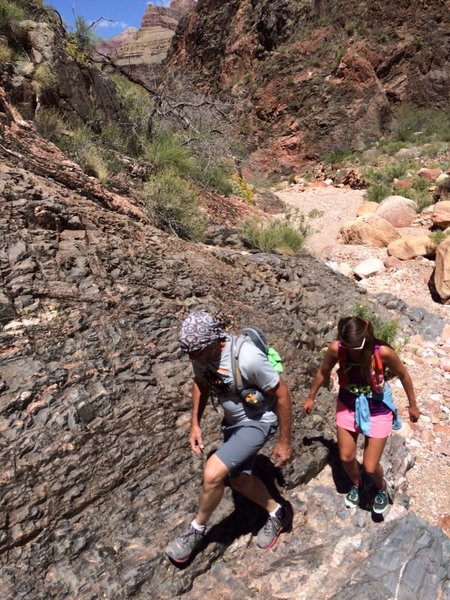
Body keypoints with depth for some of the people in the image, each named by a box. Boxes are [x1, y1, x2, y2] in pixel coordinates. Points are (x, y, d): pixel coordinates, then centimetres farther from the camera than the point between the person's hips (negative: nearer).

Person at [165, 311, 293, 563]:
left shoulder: (247, 358, -36)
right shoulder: (200, 352, -16)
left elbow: (282, 392, -24)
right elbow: (201, 383, 6)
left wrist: (285, 442, -15)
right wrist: (195, 424, 2)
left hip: (258, 421, -7)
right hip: (233, 421, 8)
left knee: (213, 473, -17)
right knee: (239, 479, 20)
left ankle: (197, 530, 13)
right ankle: (278, 512, 46)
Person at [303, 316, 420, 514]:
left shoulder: (383, 352, -31)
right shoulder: (335, 349, -25)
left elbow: (403, 375, -10)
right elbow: (323, 372, -4)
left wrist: (413, 405, 3)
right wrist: (310, 397, 9)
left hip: (378, 411, -2)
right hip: (348, 406, 2)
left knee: (370, 467, 4)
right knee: (346, 457, 14)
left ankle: (381, 487, 42)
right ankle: (356, 485, 50)